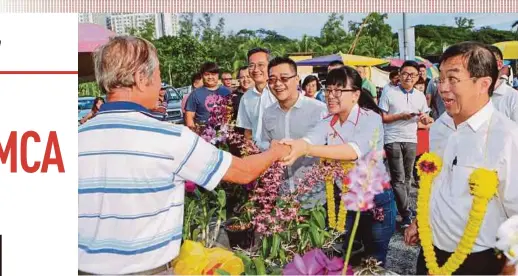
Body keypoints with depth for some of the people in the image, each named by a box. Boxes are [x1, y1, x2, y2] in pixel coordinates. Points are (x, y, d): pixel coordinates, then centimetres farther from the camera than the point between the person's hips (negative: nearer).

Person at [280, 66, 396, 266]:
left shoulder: (371, 118, -18)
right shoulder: (328, 123, -1)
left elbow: (355, 150, -38)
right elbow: (308, 140, -22)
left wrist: (307, 150, -51)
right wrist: (290, 147, -47)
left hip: (375, 200, -5)